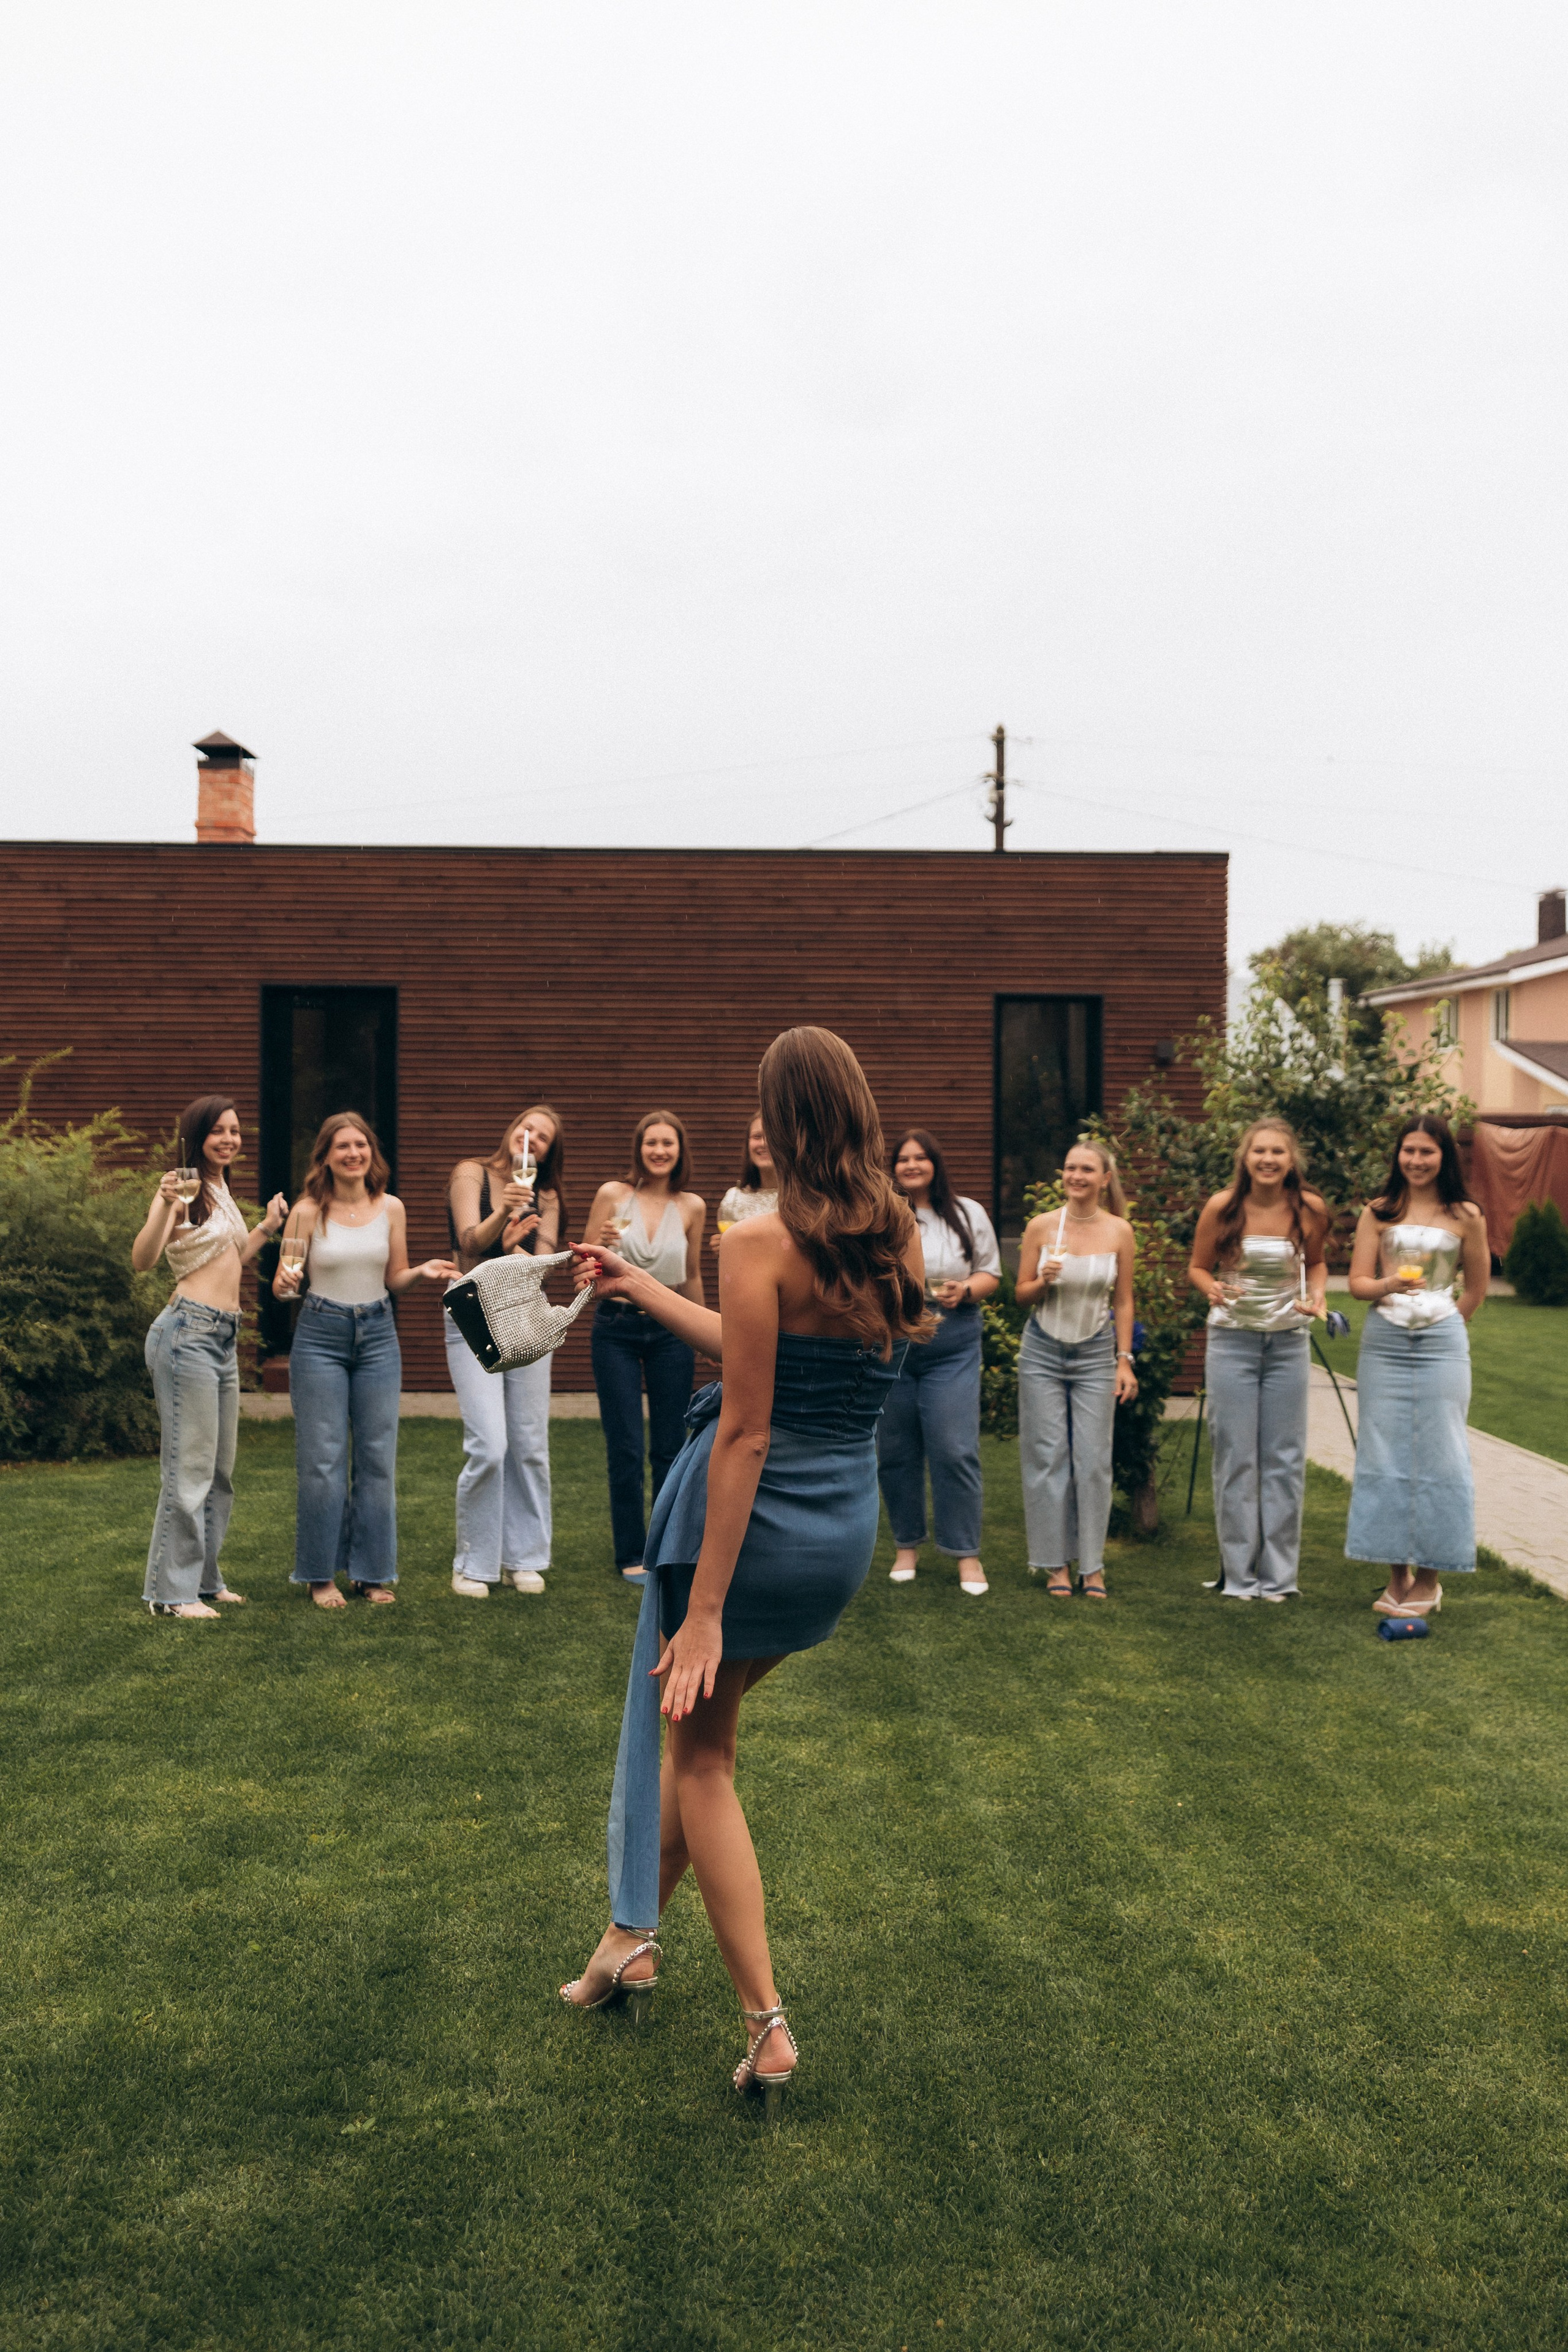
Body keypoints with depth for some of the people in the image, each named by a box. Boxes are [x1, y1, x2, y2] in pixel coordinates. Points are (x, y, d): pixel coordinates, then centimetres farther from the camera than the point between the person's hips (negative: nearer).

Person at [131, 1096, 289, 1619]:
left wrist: (267, 1227, 25)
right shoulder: (183, 1188, -8)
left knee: (221, 1467, 14)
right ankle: (172, 1591, 1)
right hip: (188, 1333, -9)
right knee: (189, 1465, -7)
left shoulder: (222, 1192, 18)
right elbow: (142, 1260, -22)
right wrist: (167, 1204, -35)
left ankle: (204, 1579, 25)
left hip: (223, 1339, 9)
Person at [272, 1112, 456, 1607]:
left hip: (378, 1336, 3)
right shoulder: (308, 1211, -6)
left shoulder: (390, 1208, 3)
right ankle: (321, 1574, 13)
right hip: (321, 1336, -3)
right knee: (323, 1460, 0)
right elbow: (284, 1284, -1)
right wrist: (287, 1282, -23)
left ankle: (372, 1571, 16)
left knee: (377, 1457, 5)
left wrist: (423, 1271, -9)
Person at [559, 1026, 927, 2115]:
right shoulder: (903, 1242, 2)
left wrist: (705, 1607, -18)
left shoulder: (763, 1244, -18)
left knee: (698, 1750, 12)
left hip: (754, 1518, -7)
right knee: (707, 1728, 26)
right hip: (849, 1529, 7)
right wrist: (641, 1289, 23)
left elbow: (746, 1433, -21)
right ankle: (635, 1934, 39)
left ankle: (769, 2025, 12)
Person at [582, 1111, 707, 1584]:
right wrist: (604, 1243, -19)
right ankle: (630, 1556, 13)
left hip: (670, 1331, 2)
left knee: (670, 1447, 6)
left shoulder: (692, 1207, 2)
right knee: (625, 1448, 0)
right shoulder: (612, 1195, -3)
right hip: (616, 1328, -2)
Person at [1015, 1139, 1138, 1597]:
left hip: (1096, 1354, 0)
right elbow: (1022, 1295, 3)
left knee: (1094, 1459, -1)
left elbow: (1123, 1301, 6)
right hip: (1044, 1351, 0)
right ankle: (1055, 1563, 10)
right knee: (1047, 1457, 0)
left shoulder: (1119, 1231, -1)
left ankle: (1092, 1564, 9)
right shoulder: (1041, 1226, -3)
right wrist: (1045, 1281, -18)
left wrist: (1125, 1360, 3)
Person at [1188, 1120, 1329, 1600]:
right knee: (1235, 1459, 2)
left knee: (1285, 1460, 6)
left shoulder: (1310, 1209, -5)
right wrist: (1213, 1288, -21)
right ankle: (1238, 1574, 13)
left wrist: (1317, 1295, -7)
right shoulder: (1221, 1207, -10)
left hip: (1288, 1342, 2)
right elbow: (1197, 1267, 1)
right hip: (1233, 1340, -1)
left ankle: (1278, 1575, 17)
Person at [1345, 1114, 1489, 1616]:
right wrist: (1389, 1286, -18)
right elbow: (1358, 1282, 1)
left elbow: (1476, 1287, 13)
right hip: (1384, 1342, 1)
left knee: (1437, 1456, -1)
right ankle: (1397, 1576, 11)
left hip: (1441, 1343, -1)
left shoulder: (1465, 1216, 3)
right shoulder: (1378, 1212, 5)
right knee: (1385, 1456, 2)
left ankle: (1428, 1578, 9)